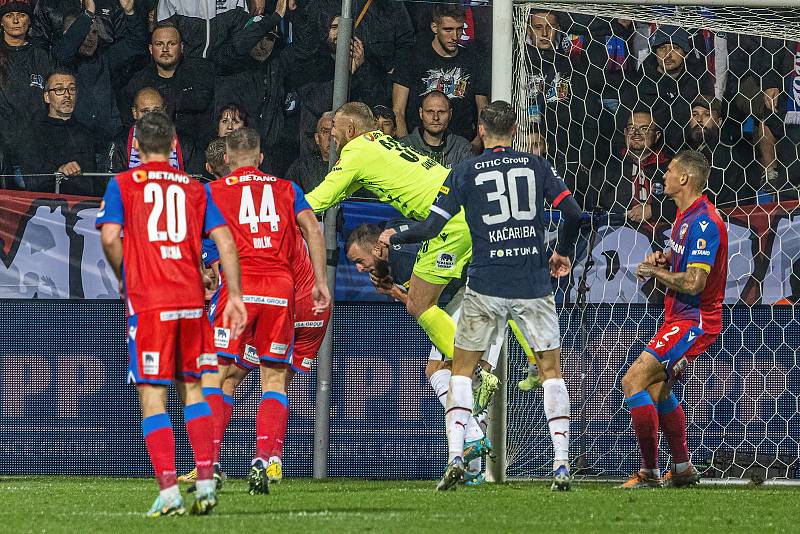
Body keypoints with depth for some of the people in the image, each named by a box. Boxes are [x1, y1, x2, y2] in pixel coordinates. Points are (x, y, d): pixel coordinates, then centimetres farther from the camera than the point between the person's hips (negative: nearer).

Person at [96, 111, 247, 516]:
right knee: (192, 389, 15)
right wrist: (234, 296, 4)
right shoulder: (195, 189, 12)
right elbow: (225, 240, 3)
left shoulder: (122, 184, 4)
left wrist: (123, 280, 7)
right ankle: (206, 482, 5)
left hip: (147, 301, -3)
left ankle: (168, 491, -11)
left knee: (152, 398, -2)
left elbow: (110, 237, -9)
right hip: (191, 299, 3)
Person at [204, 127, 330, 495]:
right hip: (281, 288, 2)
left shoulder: (213, 191, 12)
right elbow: (312, 230, 4)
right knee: (274, 379, 7)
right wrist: (320, 282, 3)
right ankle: (265, 459, -9)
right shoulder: (286, 189, 17)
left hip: (238, 285, -2)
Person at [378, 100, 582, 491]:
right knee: (551, 368, 11)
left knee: (461, 368, 12)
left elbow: (431, 227, -3)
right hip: (534, 285, 1)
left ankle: (455, 458, -3)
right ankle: (561, 464, 1)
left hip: (486, 287, -1)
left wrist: (393, 238, 15)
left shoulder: (465, 172, -1)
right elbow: (573, 213, -1)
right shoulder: (537, 167, 4)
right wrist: (563, 253, 18)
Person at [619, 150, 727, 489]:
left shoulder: (704, 222, -22)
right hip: (680, 317, 11)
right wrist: (662, 260, 5)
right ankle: (683, 470, 31)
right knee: (657, 389, 22)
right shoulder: (685, 215, 11)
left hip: (693, 321, -11)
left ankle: (649, 473, -13)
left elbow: (694, 282, -27)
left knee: (633, 382, -17)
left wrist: (655, 271, -12)